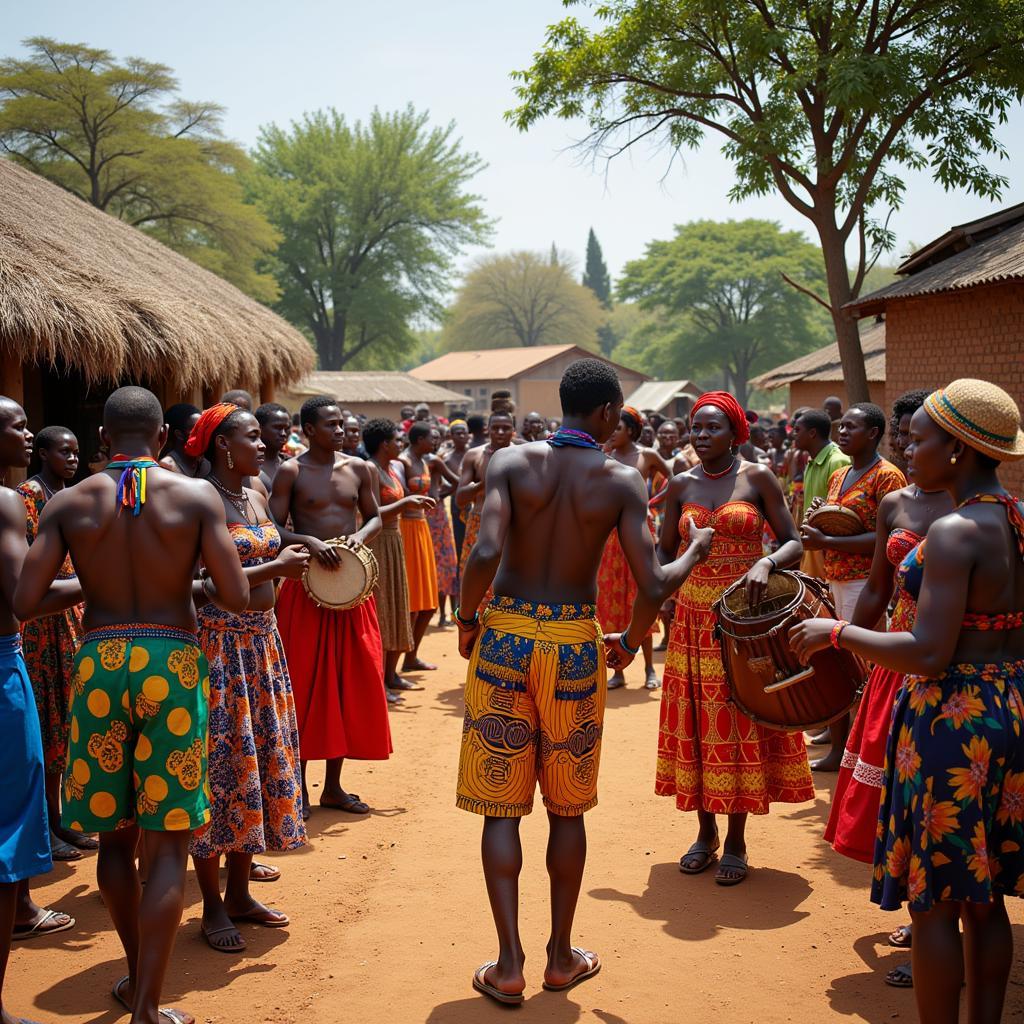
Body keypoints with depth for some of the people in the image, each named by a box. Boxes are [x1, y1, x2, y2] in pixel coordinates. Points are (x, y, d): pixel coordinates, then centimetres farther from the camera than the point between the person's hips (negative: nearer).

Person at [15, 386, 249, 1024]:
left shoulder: (68, 503, 0)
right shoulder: (196, 495, -5)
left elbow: (25, 601, -4)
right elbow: (237, 598, -8)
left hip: (98, 664, 2)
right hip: (172, 663, -2)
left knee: (114, 833, 18)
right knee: (167, 845, 5)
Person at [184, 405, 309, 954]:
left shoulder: (256, 496, 12)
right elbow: (205, 584, -20)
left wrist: (294, 552, 3)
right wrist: (276, 567, -18)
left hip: (261, 640, 8)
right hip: (218, 641, -8)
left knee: (261, 758, 11)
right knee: (222, 764, -3)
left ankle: (239, 891, 24)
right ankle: (213, 906, 9)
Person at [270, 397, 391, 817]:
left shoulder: (357, 468, 8)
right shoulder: (291, 472, -4)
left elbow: (374, 517, 14)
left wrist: (360, 535, -7)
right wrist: (309, 541, -22)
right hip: (306, 585, -4)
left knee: (349, 682, 7)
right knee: (305, 685, 0)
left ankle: (333, 786, 19)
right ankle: (298, 786, 12)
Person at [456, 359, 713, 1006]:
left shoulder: (511, 462, -5)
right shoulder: (623, 481, -5)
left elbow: (486, 552, -19)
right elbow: (652, 585, -11)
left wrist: (467, 621, -2)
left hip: (505, 637, 0)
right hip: (575, 644, 0)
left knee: (502, 806, 9)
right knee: (568, 808, 15)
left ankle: (509, 964, 11)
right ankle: (562, 957, 26)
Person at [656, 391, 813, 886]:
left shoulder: (757, 478, -4)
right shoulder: (681, 485, 6)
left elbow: (793, 542, -5)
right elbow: (665, 552, 10)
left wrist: (766, 563, -26)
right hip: (693, 614, 3)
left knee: (741, 722, 2)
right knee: (697, 722, 7)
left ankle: (736, 841, 14)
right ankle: (705, 832, 21)